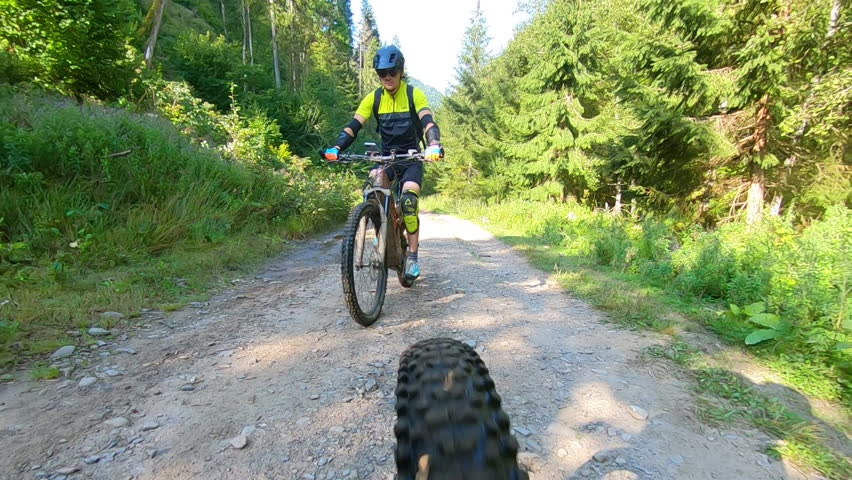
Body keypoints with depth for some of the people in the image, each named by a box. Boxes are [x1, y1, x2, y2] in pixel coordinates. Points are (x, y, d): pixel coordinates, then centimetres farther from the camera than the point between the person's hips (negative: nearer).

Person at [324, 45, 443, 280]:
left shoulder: (415, 95, -6)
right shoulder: (374, 98, 1)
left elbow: (428, 122, -22)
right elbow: (354, 126, -8)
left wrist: (434, 146, -44)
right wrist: (336, 148, -26)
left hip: (411, 159, -2)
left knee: (408, 200, -24)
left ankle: (413, 256, -11)